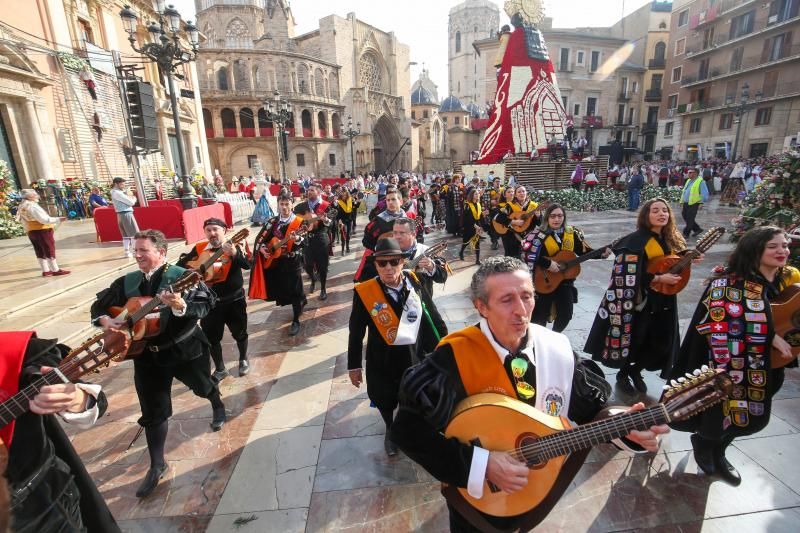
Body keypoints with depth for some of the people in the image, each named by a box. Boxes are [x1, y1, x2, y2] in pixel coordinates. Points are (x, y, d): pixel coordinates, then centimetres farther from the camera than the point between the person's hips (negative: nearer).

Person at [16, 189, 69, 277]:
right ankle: (56, 270, -1)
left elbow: (23, 220, 16)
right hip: (41, 230, -9)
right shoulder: (32, 206, -18)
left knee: (40, 252, 13)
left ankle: (45, 270, 17)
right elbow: (44, 219, -24)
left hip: (31, 231, 9)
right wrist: (58, 220, -22)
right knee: (50, 251, -3)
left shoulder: (21, 207, 13)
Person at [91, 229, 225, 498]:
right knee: (153, 411, 9)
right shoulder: (127, 282, 1)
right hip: (147, 355, 4)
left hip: (184, 348, -4)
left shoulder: (182, 276, -17)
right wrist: (105, 320, -10)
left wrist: (182, 306, -47)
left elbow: (205, 305, -28)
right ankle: (157, 465, 25)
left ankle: (218, 406, 56)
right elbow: (99, 305, 11)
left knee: (202, 386, 20)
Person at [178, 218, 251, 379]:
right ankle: (220, 369, 29)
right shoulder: (199, 248, -1)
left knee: (239, 332, 13)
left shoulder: (234, 247, -10)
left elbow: (248, 265, -26)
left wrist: (235, 254, -44)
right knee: (211, 337, 9)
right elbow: (180, 264, 5)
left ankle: (243, 360, 40)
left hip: (234, 299, -2)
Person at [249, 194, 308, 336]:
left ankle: (296, 321, 12)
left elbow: (305, 242, -18)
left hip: (293, 262, -5)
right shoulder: (272, 222, 5)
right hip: (276, 261, 5)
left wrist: (297, 238, -38)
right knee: (281, 289, 16)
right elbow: (260, 238, 8)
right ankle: (301, 301, 42)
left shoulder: (299, 222, -8)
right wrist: (263, 250, -10)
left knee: (294, 291, -2)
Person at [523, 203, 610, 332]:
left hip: (565, 280, 5)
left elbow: (585, 251, 8)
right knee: (540, 316, 4)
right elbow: (526, 254, -25)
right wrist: (547, 264, -28)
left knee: (565, 314, 11)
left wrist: (601, 253, -8)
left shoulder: (572, 233, 2)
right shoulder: (539, 235, -14)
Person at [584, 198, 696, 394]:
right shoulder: (637, 240, -15)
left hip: (665, 300, 7)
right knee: (635, 339, 4)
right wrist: (658, 279, -22)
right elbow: (629, 273, -21)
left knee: (660, 342, 11)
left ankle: (636, 371, 34)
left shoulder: (672, 239, 7)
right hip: (642, 300, -7)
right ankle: (622, 374, 28)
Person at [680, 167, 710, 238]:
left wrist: (702, 203, -17)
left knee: (690, 219, -2)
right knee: (684, 216, 12)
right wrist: (682, 201, 22)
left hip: (694, 204, -8)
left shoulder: (700, 181, -9)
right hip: (686, 203, 8)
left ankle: (686, 234, 8)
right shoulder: (688, 181, 16)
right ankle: (697, 229, 28)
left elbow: (704, 193, -12)